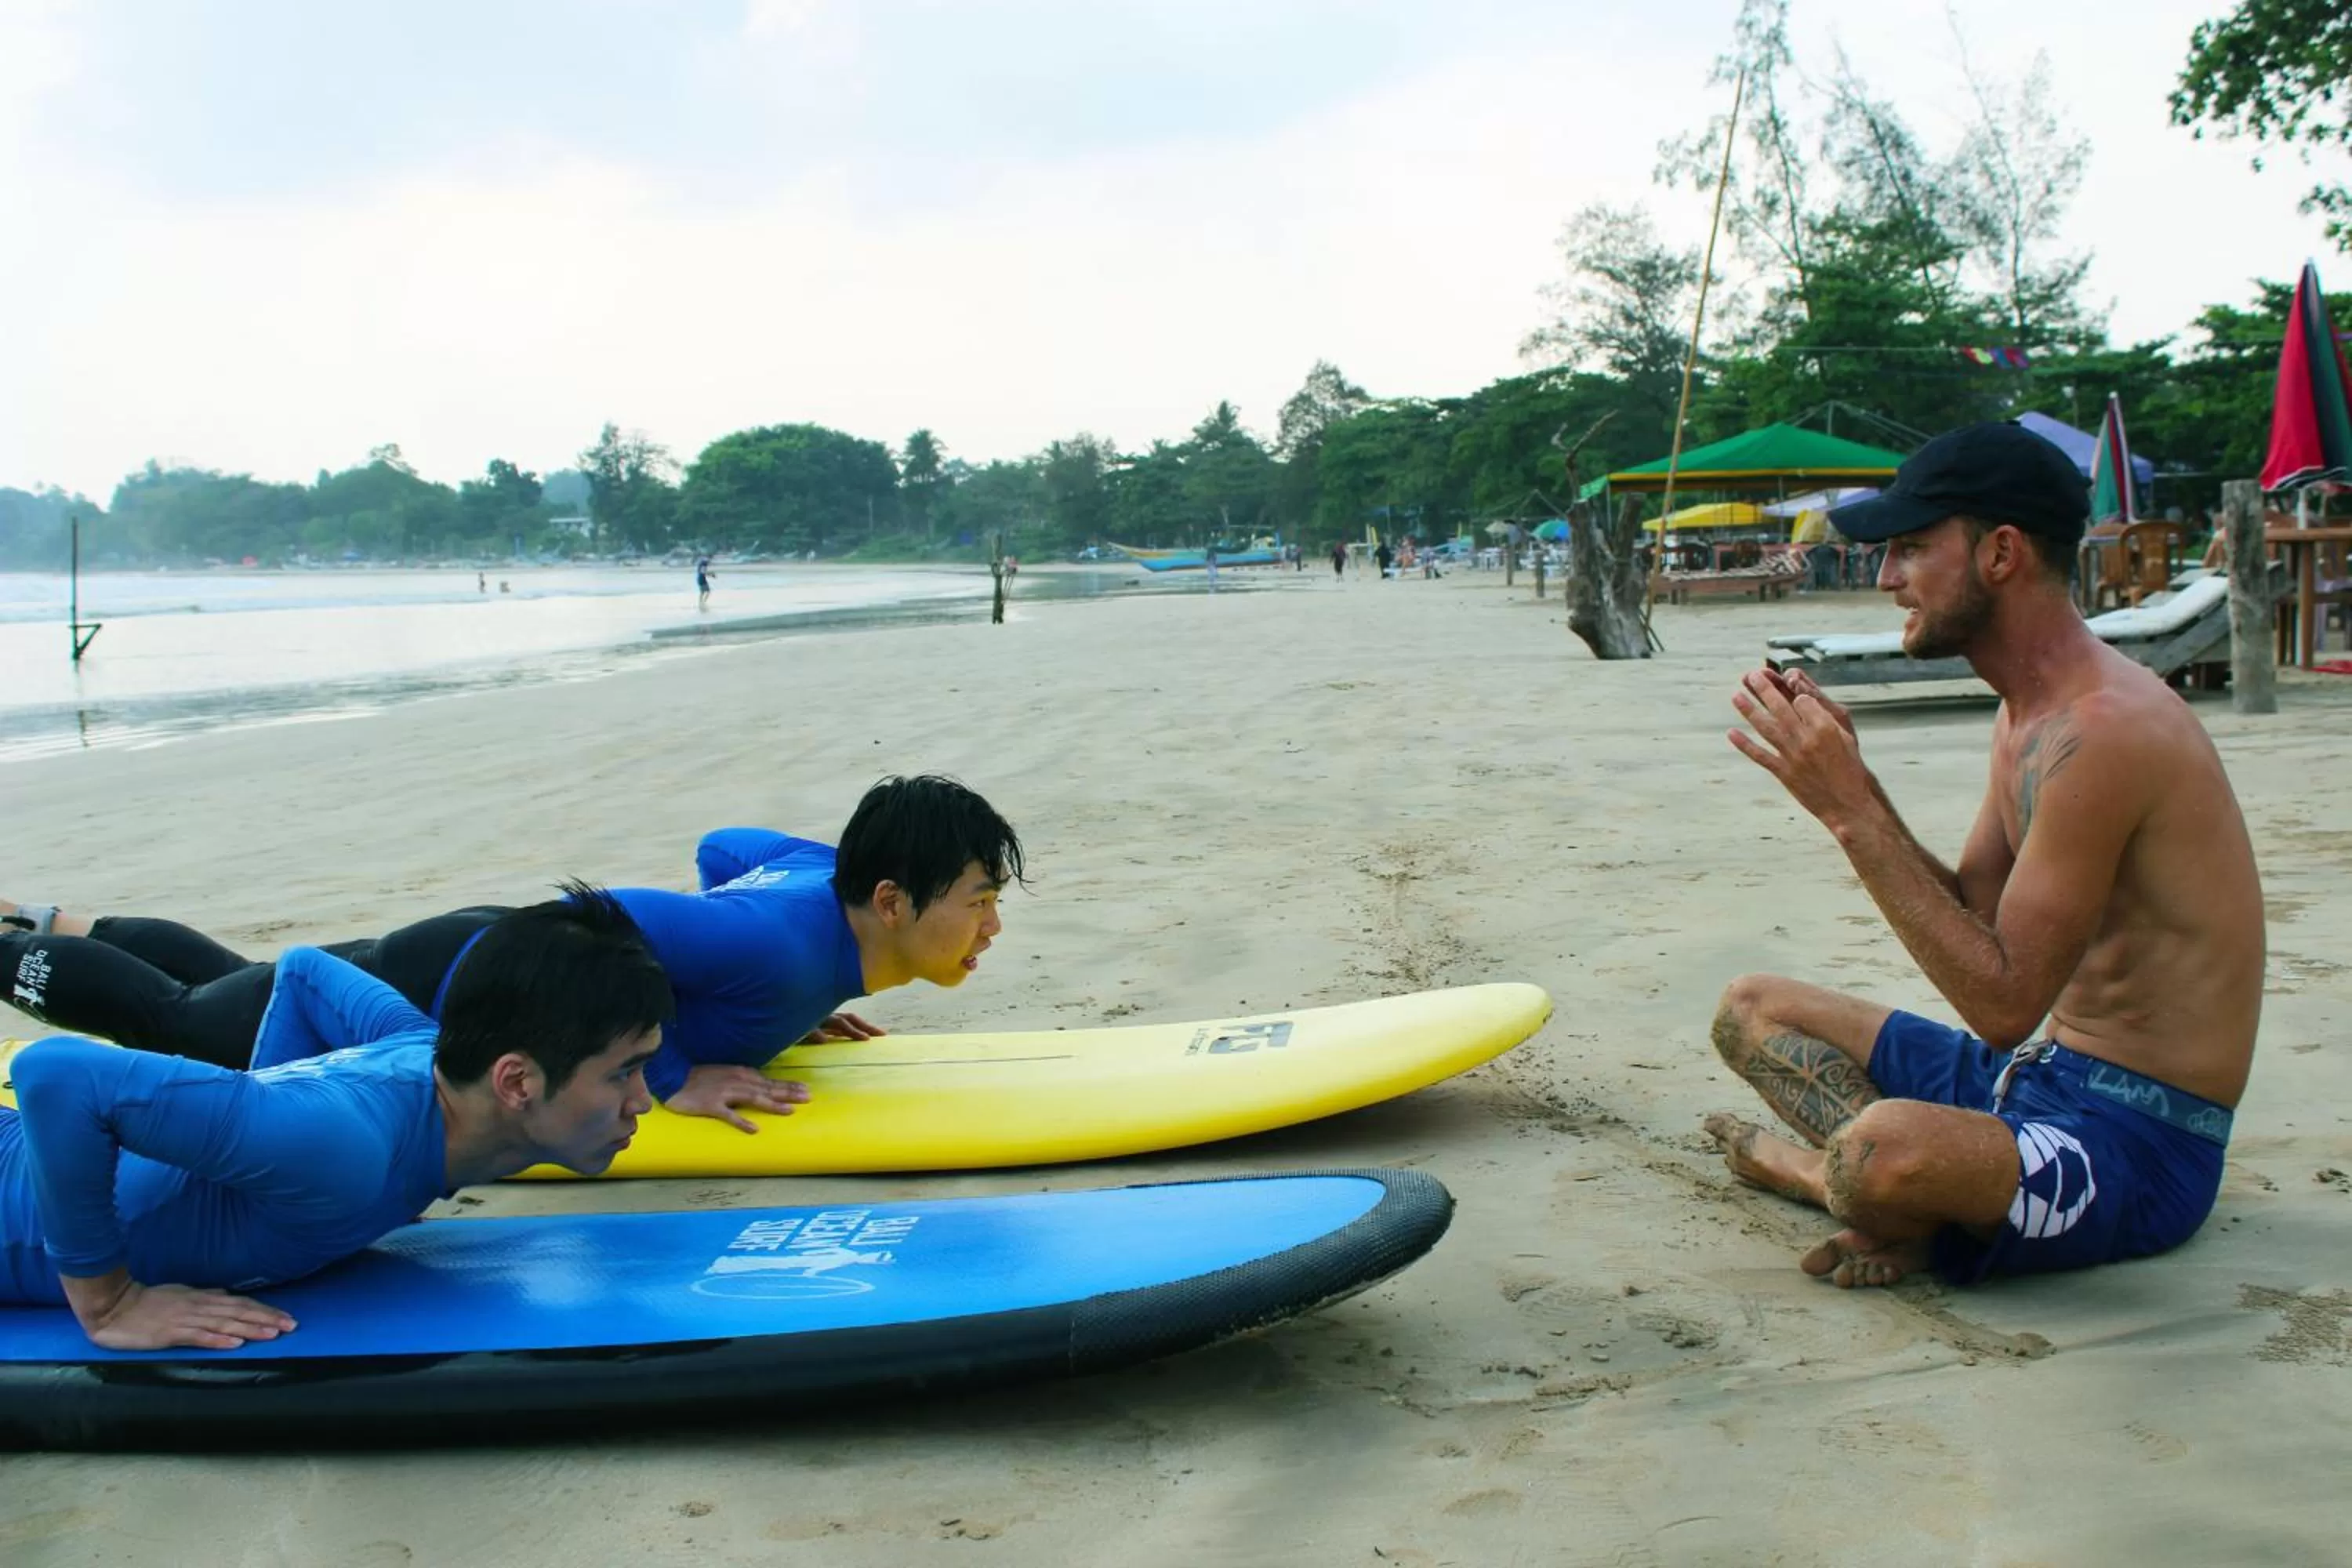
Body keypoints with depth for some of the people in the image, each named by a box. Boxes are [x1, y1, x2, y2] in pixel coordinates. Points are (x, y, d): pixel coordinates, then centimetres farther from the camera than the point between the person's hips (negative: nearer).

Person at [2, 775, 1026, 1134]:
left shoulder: (825, 871, -11)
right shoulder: (784, 948, -38)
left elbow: (718, 848, 9)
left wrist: (776, 1010, 6)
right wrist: (671, 1076, -34)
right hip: (436, 1000, -8)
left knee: (236, 983, 31)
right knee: (176, 1018, 15)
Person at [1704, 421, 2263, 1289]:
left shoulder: (2103, 730, -24)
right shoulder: (2029, 712, 9)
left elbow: (2003, 1002, -25)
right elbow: (1971, 914, 11)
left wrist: (1851, 813, -25)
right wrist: (1851, 785, -2)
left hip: (2138, 1145, -10)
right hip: (2037, 1080, 10)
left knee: (1883, 1147, -39)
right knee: (1752, 1009, 15)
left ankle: (1910, 1212, -4)